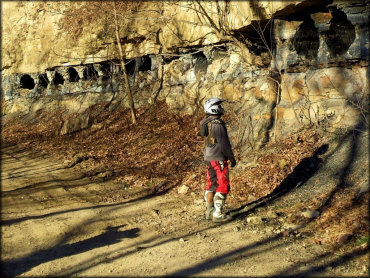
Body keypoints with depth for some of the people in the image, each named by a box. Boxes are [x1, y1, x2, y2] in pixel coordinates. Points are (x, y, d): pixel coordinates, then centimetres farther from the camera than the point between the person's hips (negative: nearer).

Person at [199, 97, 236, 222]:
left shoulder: (205, 123, 8)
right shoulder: (217, 125, -21)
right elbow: (224, 144, -19)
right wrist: (231, 158, -9)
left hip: (209, 158, 9)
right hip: (218, 159, -9)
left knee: (211, 184, 16)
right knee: (223, 186, -1)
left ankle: (209, 211, 23)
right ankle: (218, 214, 2)